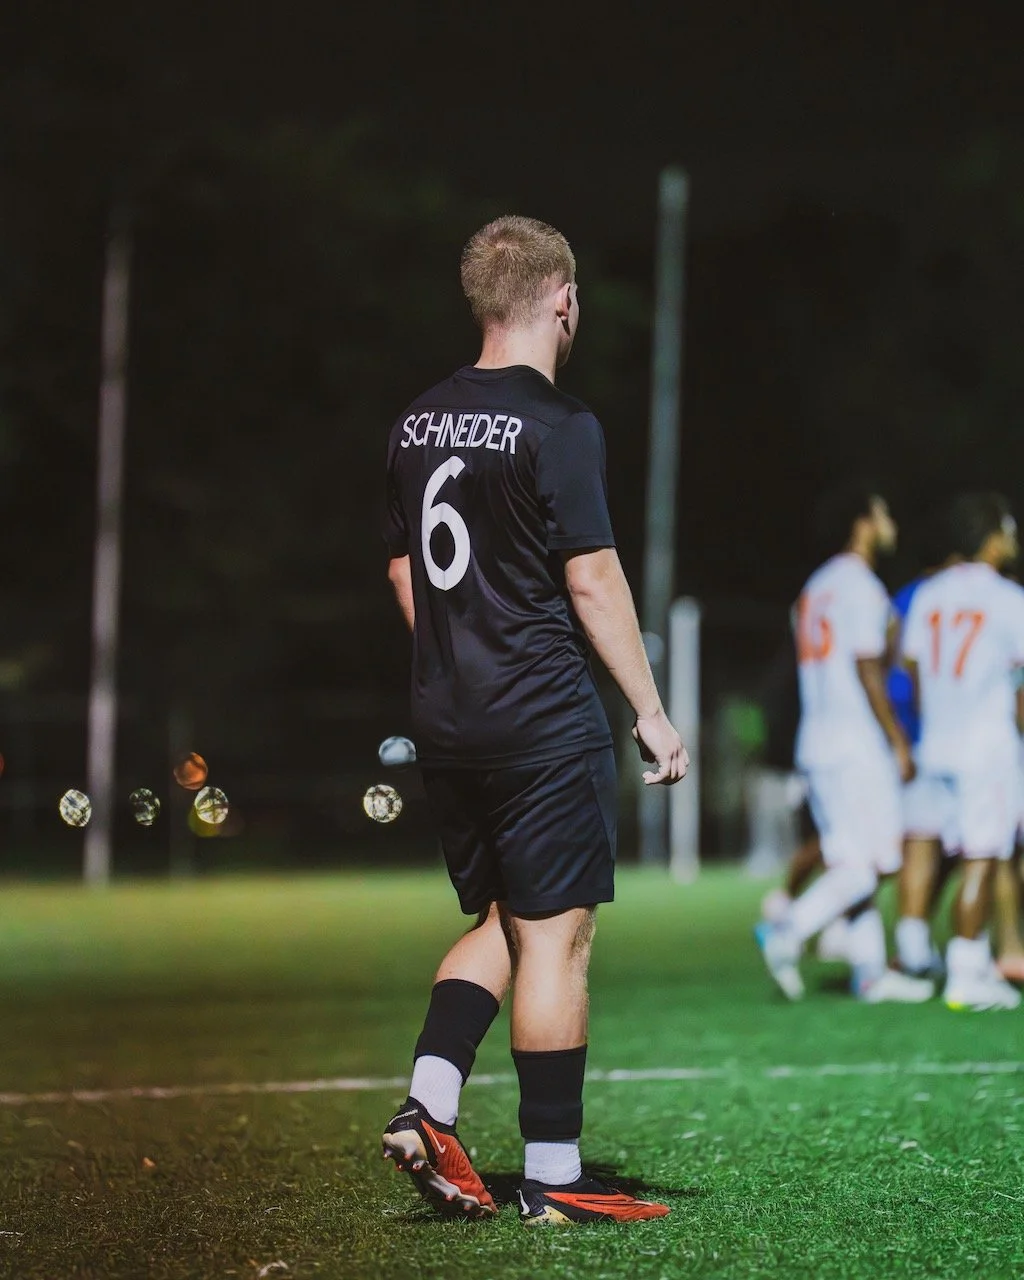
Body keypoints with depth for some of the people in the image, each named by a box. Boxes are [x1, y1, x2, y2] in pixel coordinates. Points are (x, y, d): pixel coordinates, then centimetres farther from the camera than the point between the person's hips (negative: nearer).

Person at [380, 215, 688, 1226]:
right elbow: (592, 581, -14)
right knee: (556, 938, -1)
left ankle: (425, 1105, 3)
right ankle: (552, 1178, 2)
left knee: (499, 923, 19)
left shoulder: (418, 424, 10)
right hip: (545, 725, -7)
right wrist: (651, 713, -8)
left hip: (446, 725, 7)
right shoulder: (557, 426, -13)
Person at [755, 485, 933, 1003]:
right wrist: (898, 742, -11)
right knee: (871, 862, -7)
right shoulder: (860, 587, -9)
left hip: (815, 743, 9)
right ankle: (788, 931, -16)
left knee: (850, 862, 8)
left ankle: (870, 970, 7)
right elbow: (867, 670, -14)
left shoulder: (815, 588, 18)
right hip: (856, 745, -9)